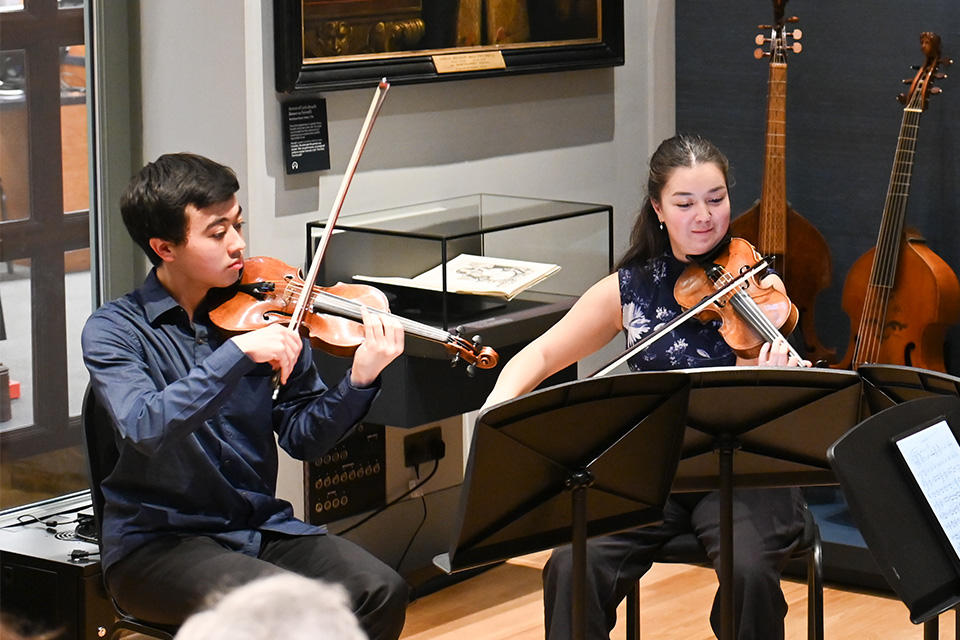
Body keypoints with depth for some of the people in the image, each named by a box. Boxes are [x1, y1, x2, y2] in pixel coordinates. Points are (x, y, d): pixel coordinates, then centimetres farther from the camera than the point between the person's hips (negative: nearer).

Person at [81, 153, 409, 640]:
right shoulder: (113, 331, -6)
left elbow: (302, 438, 1)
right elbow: (144, 429, -25)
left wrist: (360, 381, -17)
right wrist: (238, 352, -31)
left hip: (261, 527, 5)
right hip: (156, 544, -4)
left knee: (381, 592, -20)